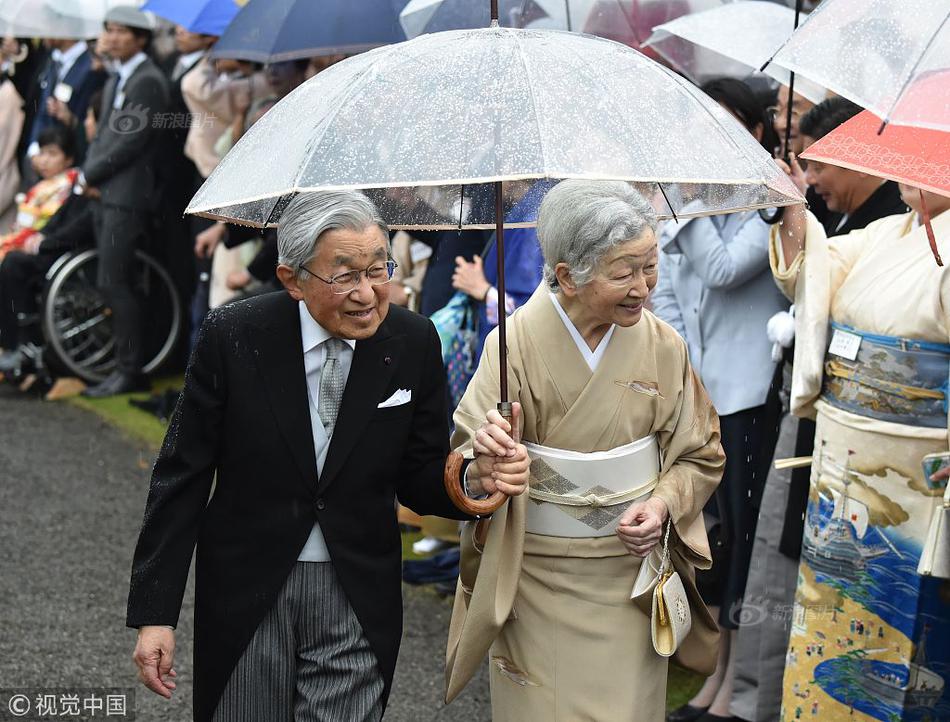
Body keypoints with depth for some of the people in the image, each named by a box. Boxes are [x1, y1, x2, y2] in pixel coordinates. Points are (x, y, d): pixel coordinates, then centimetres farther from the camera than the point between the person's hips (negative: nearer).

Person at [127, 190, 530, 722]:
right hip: (247, 593, -1)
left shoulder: (414, 343, -8)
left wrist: (476, 479, -22)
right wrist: (155, 613, -8)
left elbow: (418, 479, 1)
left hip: (359, 600, 1)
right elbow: (182, 478, -7)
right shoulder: (231, 337, -13)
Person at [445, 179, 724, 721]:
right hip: (536, 572, -2)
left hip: (630, 570, 2)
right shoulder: (515, 344, -14)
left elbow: (702, 454, 6)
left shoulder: (664, 346, -6)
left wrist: (664, 504, -12)